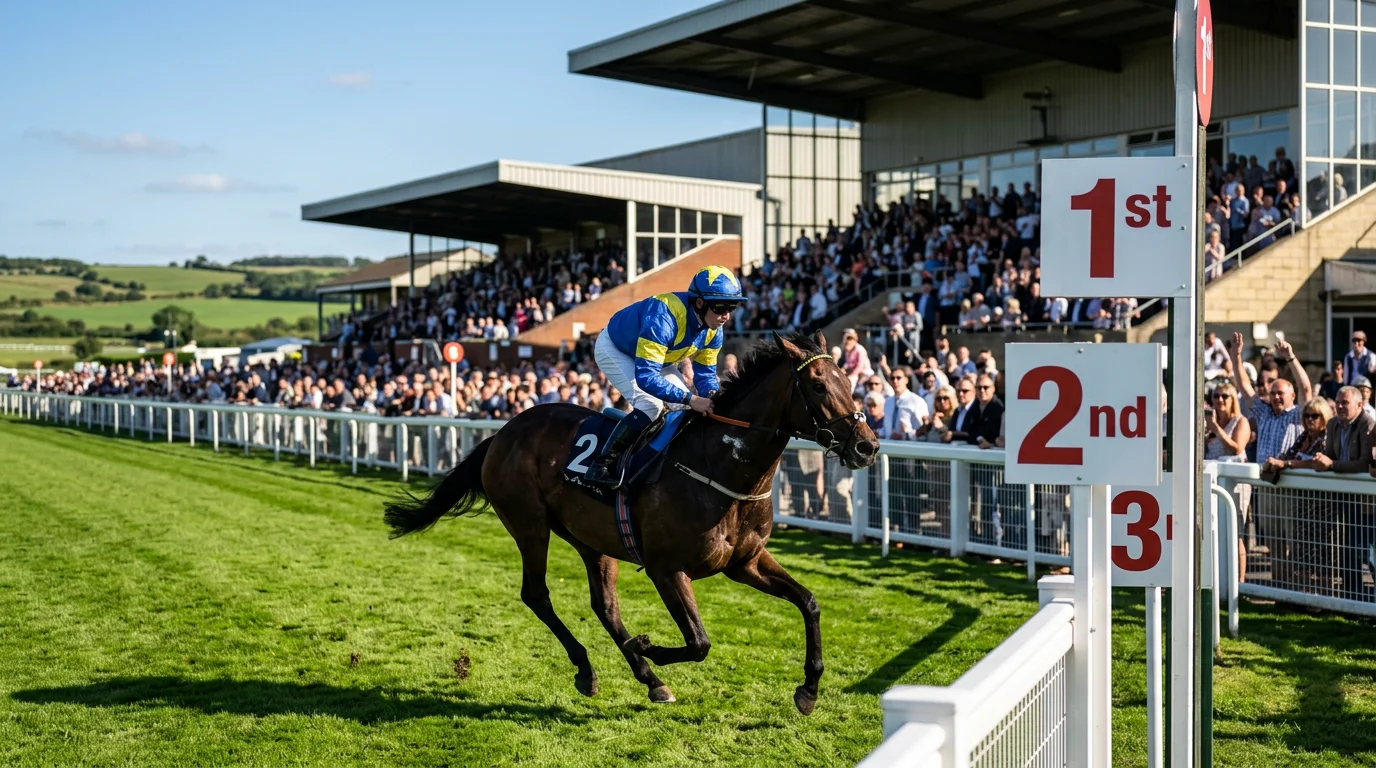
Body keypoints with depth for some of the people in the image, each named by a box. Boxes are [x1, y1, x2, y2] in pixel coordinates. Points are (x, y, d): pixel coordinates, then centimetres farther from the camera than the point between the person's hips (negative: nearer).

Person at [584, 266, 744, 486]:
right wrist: (690, 399, -51)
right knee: (650, 405, -26)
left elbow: (706, 372, -8)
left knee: (684, 407, -3)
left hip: (657, 357, 8)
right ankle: (603, 464, -18)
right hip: (614, 349, -8)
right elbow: (645, 376, -46)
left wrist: (711, 397, -30)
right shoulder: (663, 318, -43)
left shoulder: (713, 329, -19)